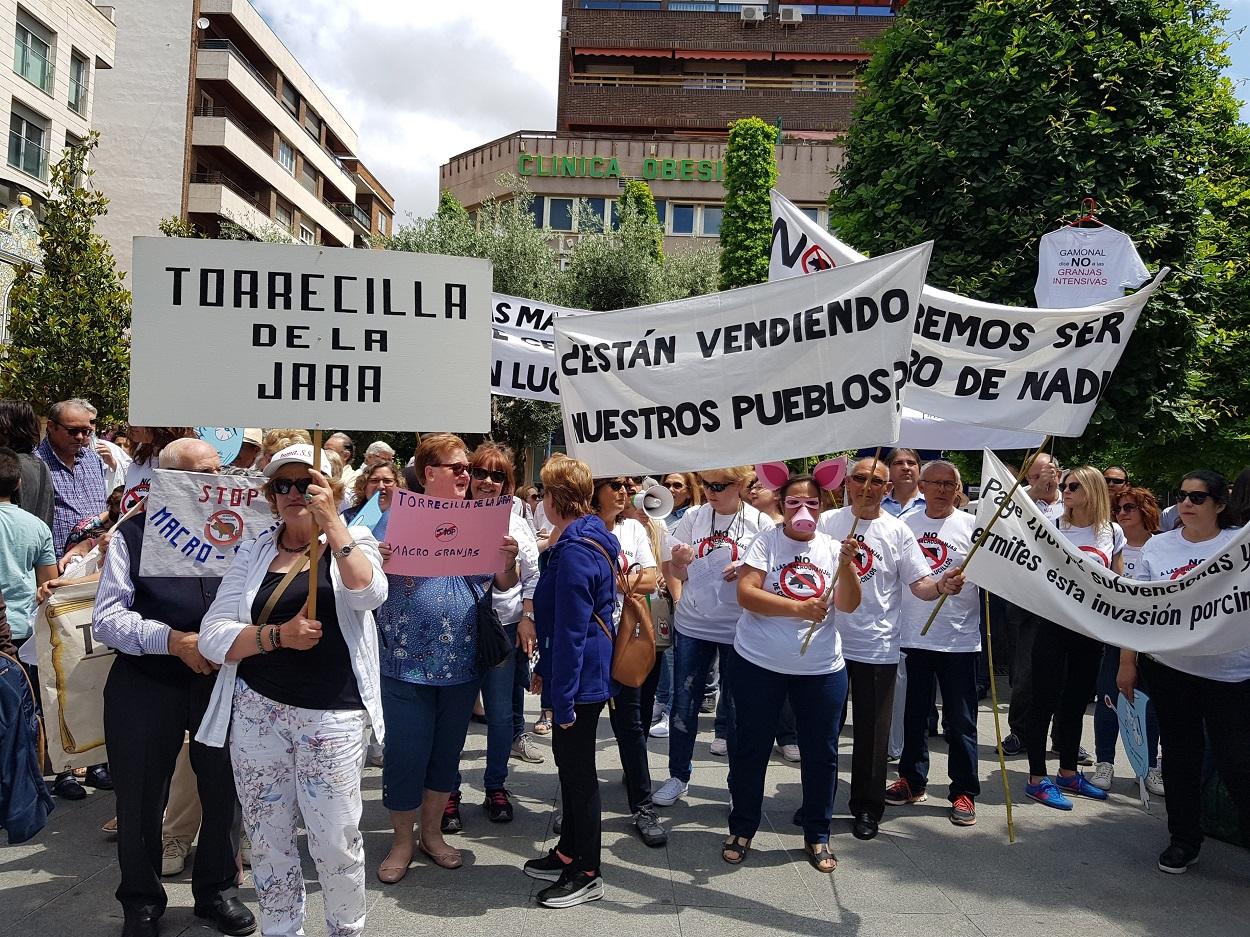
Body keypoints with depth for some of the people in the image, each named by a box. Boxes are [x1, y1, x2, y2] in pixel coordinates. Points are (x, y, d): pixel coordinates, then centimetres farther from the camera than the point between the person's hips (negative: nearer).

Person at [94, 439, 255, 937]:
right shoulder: (134, 534, -4)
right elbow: (107, 619, -10)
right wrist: (173, 640, -20)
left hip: (224, 679, 2)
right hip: (147, 684, -2)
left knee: (225, 789, 13)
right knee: (141, 798, 12)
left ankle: (216, 890, 37)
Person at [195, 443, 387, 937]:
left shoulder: (354, 543, 2)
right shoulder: (253, 552, 7)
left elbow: (369, 593, -21)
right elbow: (213, 636, -1)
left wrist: (331, 522, -27)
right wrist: (278, 634, -17)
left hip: (332, 713, -2)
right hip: (257, 709, 3)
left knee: (336, 840, 1)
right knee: (268, 837, 12)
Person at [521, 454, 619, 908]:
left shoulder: (574, 552, -24)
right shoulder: (586, 538, 9)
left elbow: (570, 633, -24)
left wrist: (562, 699, -20)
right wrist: (546, 669, 22)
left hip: (579, 679, -10)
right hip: (582, 675, 10)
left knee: (578, 769, 3)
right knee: (569, 761, 20)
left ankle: (587, 872, 18)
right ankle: (569, 853, 35)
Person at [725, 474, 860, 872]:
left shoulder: (831, 548, 3)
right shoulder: (766, 541, -6)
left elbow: (849, 605, -4)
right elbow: (746, 594, -16)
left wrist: (846, 566, -21)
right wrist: (797, 607, -26)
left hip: (821, 669, 3)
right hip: (759, 663, -2)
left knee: (821, 752, 10)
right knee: (750, 749, 9)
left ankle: (817, 835, 29)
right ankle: (741, 829, 27)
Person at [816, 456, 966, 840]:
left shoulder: (897, 531, -1)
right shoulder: (826, 523, 0)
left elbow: (919, 585, -3)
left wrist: (942, 586, -23)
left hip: (878, 646, -1)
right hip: (829, 640, 1)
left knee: (872, 732, 7)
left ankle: (867, 808, 23)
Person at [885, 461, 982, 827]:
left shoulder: (971, 525, -1)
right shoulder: (905, 524, 7)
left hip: (959, 638, -3)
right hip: (912, 635, 3)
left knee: (960, 720, 5)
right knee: (914, 714, 14)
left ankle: (963, 790, 18)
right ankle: (912, 780, 29)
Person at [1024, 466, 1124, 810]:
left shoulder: (1113, 532, 4)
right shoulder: (1052, 528, -5)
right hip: (1054, 624, -4)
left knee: (1077, 701, 15)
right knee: (1046, 700, 0)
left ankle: (1068, 774, 29)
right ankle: (1037, 778, 9)